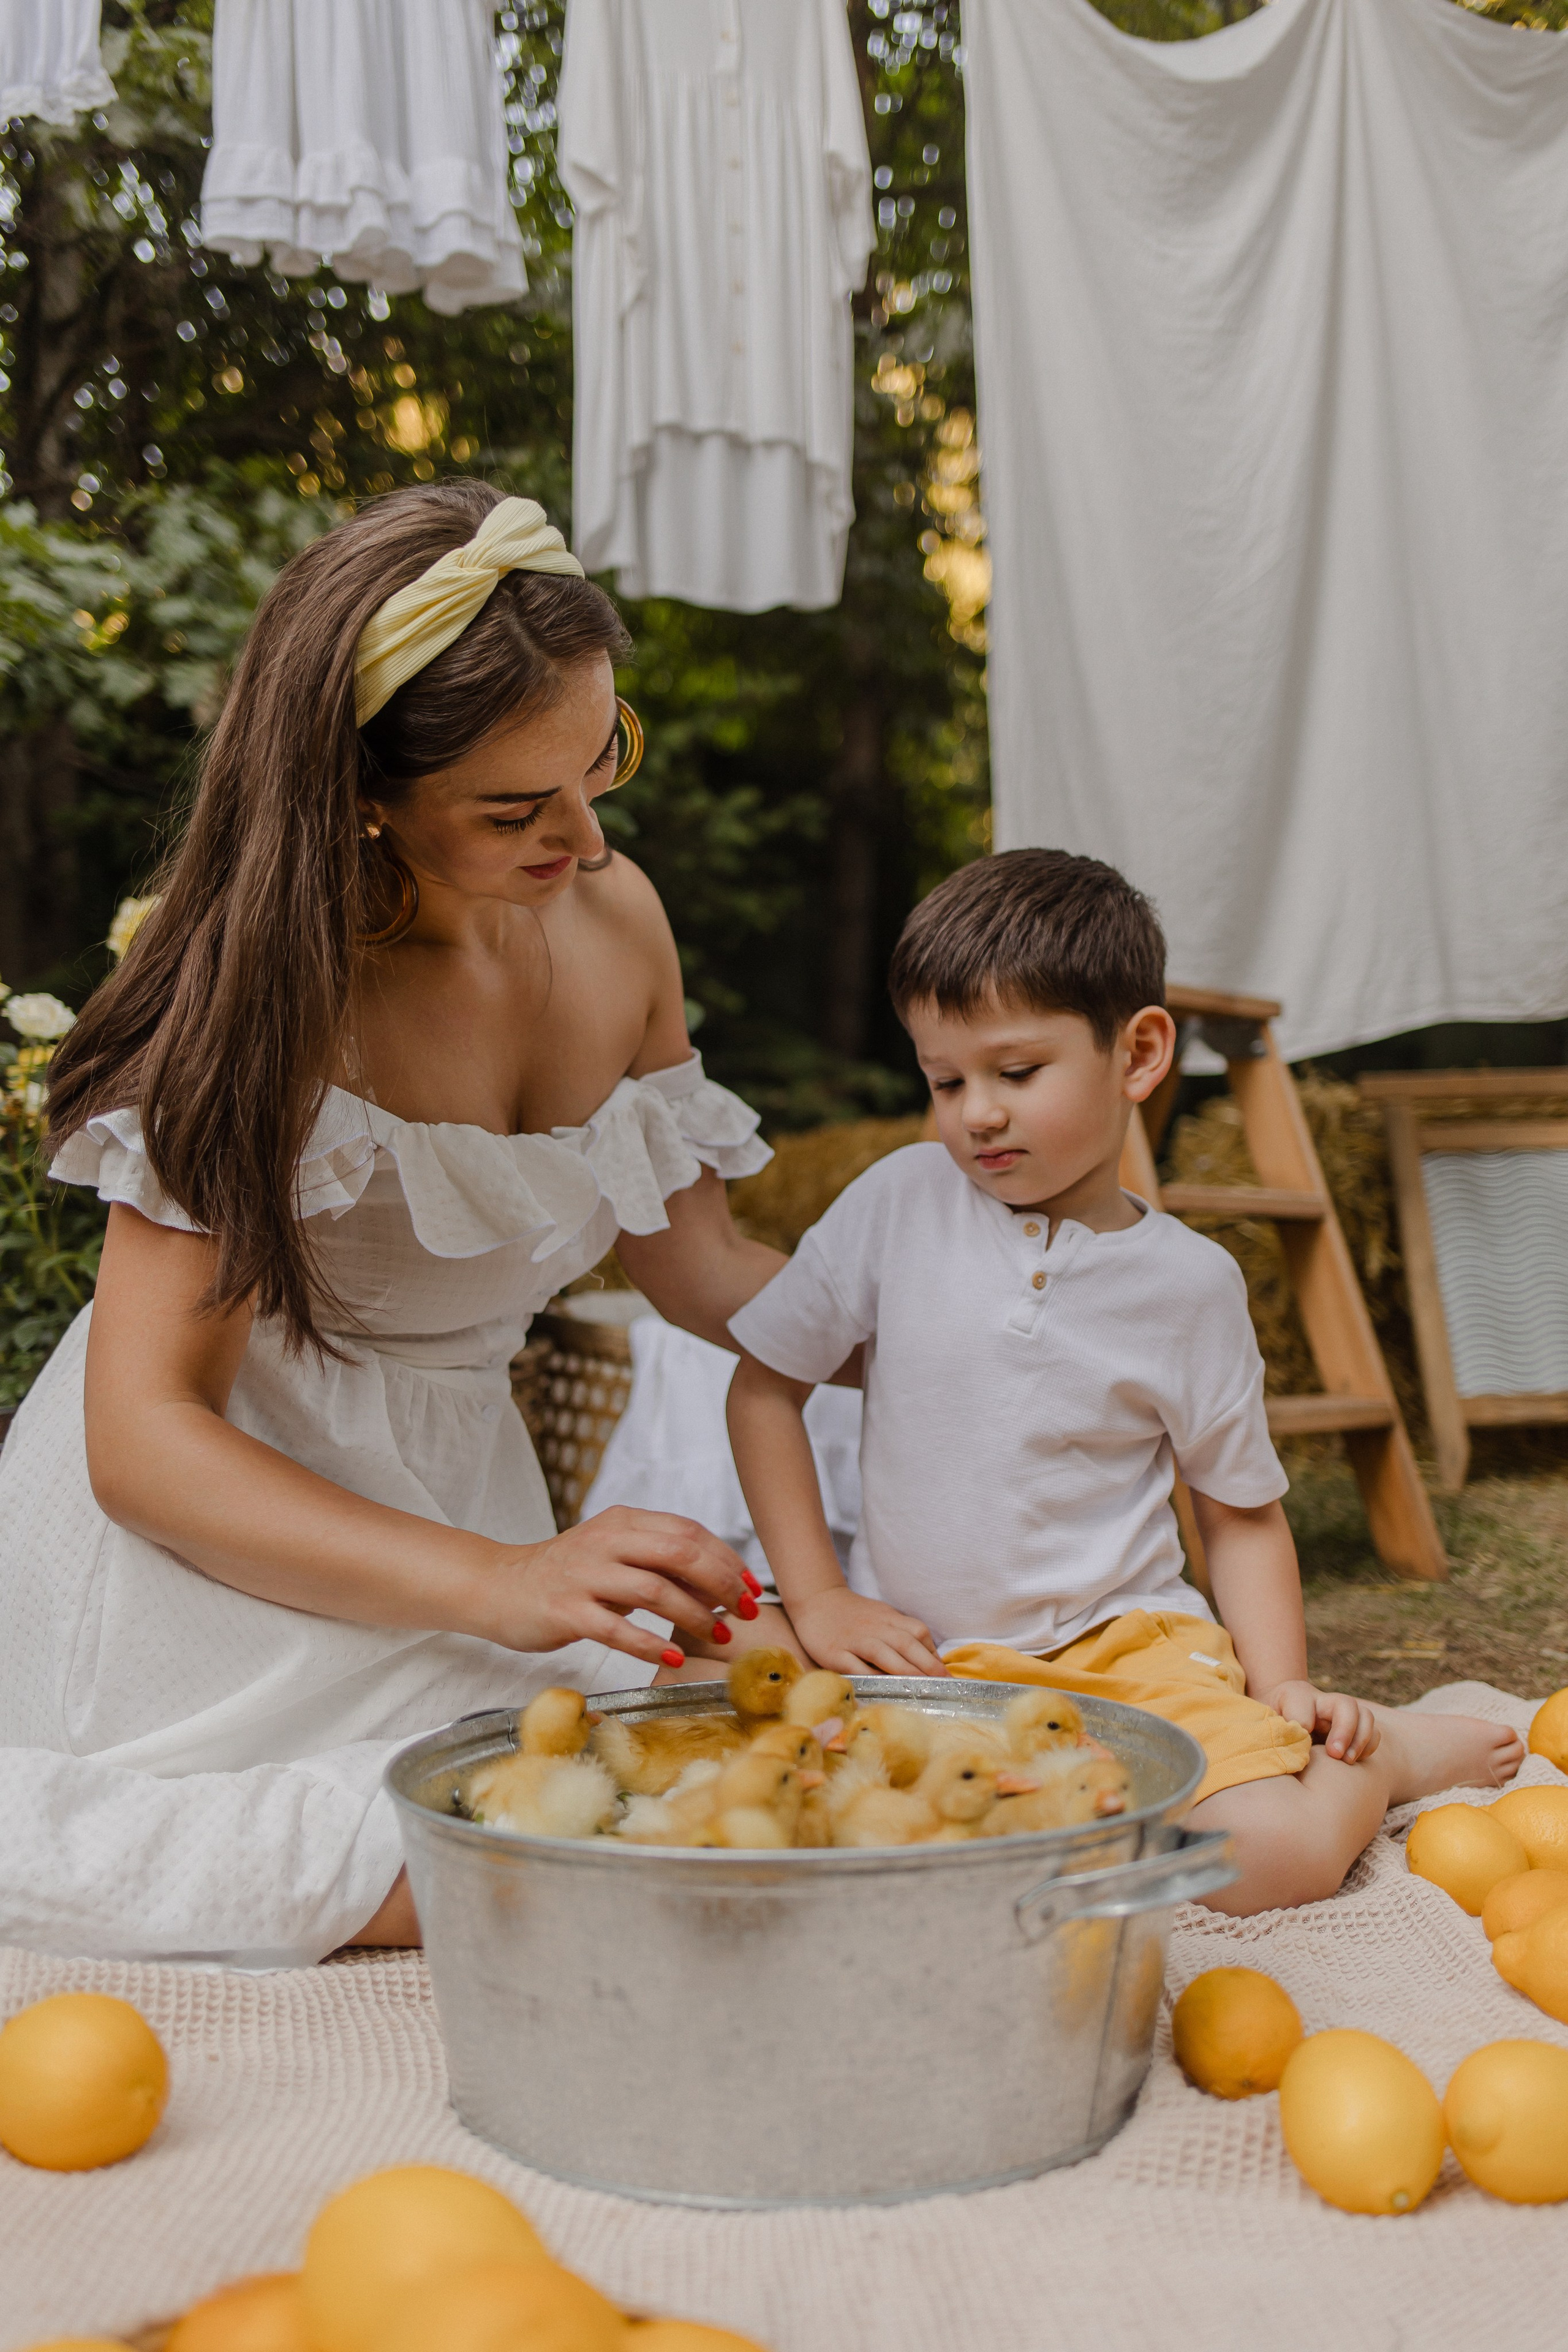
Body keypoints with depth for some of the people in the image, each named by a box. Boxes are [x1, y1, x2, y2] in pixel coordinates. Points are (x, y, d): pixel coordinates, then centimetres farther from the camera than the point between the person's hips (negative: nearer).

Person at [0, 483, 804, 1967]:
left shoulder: (615, 918, 1)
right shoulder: (275, 984, -20)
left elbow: (693, 1265, 13)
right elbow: (142, 1438, -24)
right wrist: (505, 1583, -36)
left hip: (453, 1491, 7)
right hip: (217, 1541, -7)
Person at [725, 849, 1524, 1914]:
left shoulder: (1189, 1281, -3)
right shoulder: (901, 1203, -2)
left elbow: (1243, 1509, 8)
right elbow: (766, 1388, 6)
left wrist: (1285, 1687, -5)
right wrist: (817, 1597, -1)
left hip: (1119, 1645, -2)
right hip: (914, 1653, 3)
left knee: (1278, 1854, -26)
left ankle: (1380, 1755, 12)